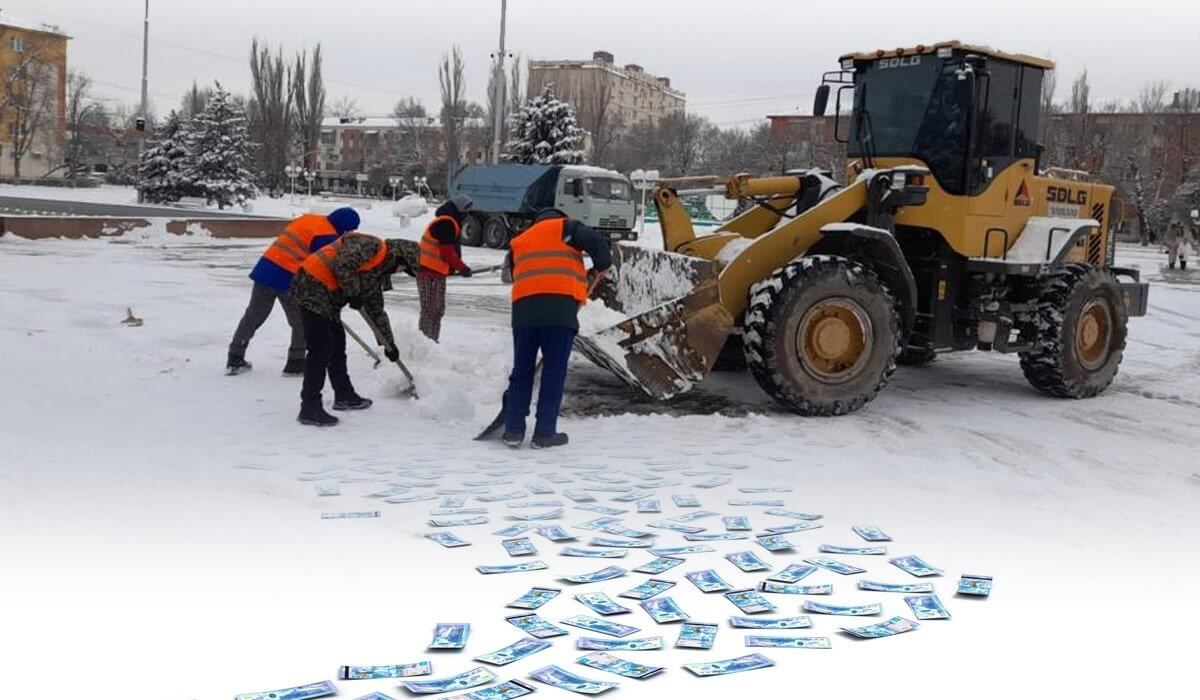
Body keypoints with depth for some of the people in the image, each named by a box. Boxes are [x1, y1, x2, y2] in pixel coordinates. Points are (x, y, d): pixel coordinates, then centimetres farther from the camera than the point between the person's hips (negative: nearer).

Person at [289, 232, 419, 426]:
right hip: (313, 288, -10)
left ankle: (344, 396, 34)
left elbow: (376, 309, 25)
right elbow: (342, 266, -25)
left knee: (337, 344, 19)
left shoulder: (380, 271, 19)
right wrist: (354, 293, -12)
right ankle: (310, 408, -9)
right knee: (321, 350, -11)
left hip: (328, 299, 10)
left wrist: (389, 343, 26)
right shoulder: (371, 245, -11)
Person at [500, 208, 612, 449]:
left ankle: (513, 430, 10)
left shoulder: (518, 242, 31)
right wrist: (601, 266, 16)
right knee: (554, 370, 2)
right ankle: (545, 433, 3)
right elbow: (596, 242, -1)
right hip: (560, 305, -4)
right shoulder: (564, 227, 15)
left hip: (523, 307, 4)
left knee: (522, 369, 12)